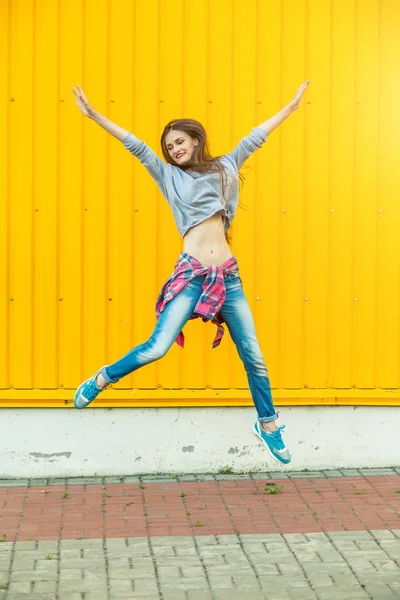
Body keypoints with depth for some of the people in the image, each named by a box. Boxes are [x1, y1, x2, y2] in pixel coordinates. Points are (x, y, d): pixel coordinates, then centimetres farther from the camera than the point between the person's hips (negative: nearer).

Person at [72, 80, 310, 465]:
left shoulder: (224, 168, 16)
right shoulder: (169, 175, 11)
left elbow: (255, 138, 20)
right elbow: (135, 145, 5)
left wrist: (291, 106, 23)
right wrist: (93, 116, -1)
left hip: (228, 276, 2)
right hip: (191, 274, -2)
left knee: (254, 356, 4)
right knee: (157, 347, -13)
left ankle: (267, 426, 20)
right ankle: (102, 379, 11)